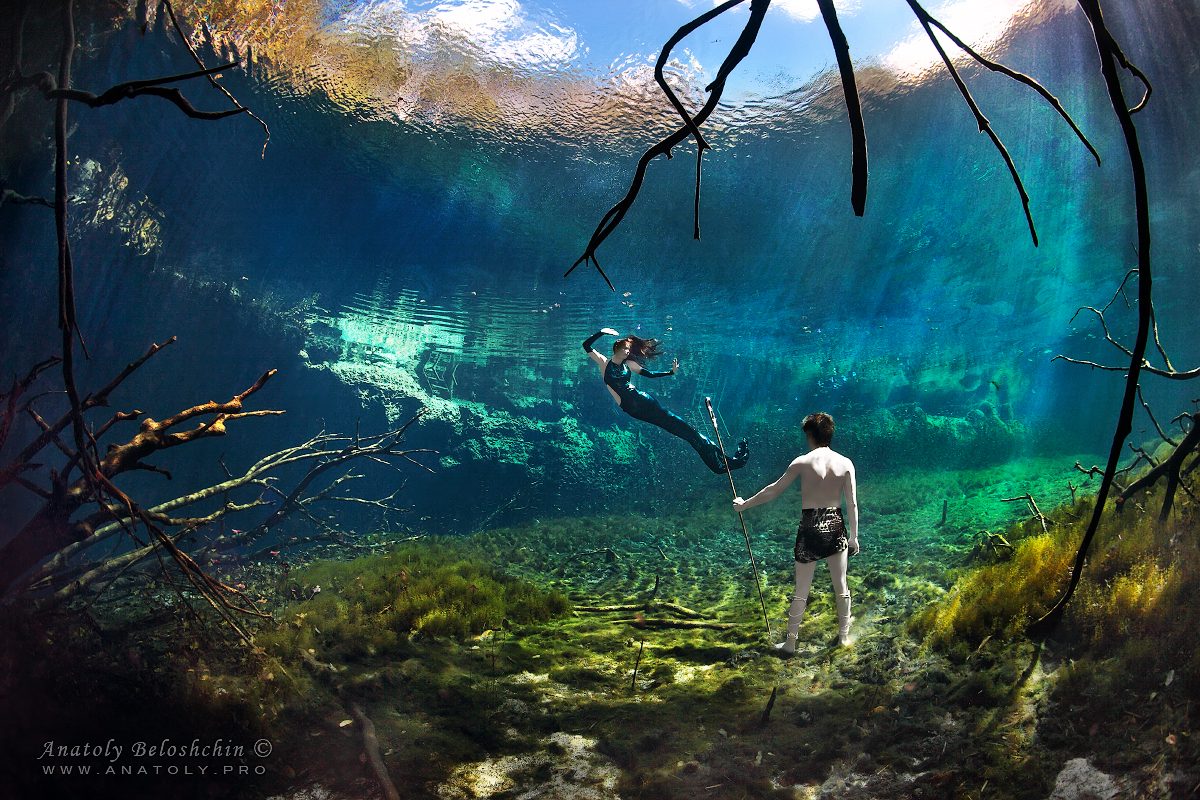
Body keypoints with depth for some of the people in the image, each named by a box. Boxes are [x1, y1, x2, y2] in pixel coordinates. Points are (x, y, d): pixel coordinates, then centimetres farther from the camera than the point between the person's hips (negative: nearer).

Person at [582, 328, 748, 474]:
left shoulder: (628, 364, 15)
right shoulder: (604, 362, 5)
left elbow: (650, 374, 22)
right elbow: (586, 345, -3)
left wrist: (670, 372, 15)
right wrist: (602, 332, -12)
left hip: (641, 400, 4)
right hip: (631, 409, -4)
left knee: (681, 427, -6)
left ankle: (722, 460, -4)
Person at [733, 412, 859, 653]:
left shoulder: (802, 462, -6)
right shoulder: (845, 463, -1)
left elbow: (773, 491, -1)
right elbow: (852, 504, -1)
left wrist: (745, 504, 11)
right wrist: (854, 537, 7)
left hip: (810, 527, -2)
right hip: (836, 527, 2)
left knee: (801, 590, 6)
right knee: (841, 585, 15)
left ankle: (790, 641, 13)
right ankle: (844, 635, 26)